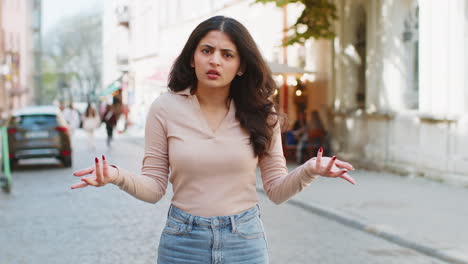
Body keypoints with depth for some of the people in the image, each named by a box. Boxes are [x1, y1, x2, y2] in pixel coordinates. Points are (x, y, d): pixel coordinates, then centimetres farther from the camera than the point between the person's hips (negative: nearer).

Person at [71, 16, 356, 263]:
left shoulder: (260, 113, -2)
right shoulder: (165, 108, -5)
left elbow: (276, 190, -1)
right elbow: (154, 188, -4)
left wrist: (309, 171, -21)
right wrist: (119, 176, -23)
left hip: (245, 240, 1)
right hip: (183, 240, 0)